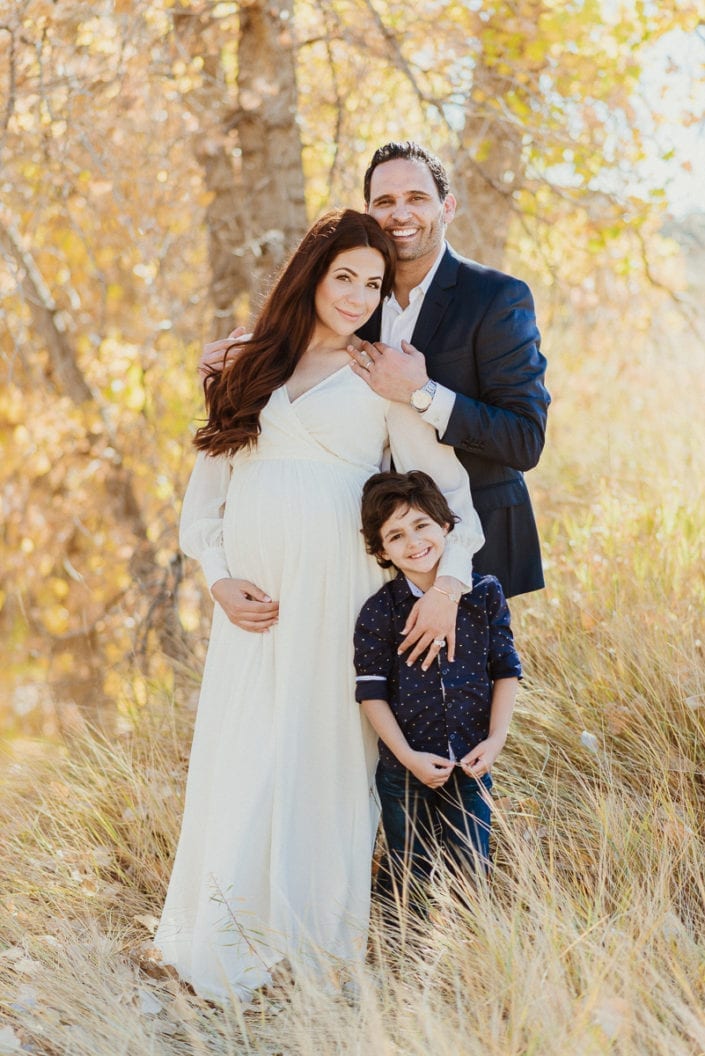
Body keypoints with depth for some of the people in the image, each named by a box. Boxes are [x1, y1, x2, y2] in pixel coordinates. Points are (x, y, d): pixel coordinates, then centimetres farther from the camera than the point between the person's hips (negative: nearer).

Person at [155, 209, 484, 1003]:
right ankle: (226, 942, 10)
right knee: (241, 757, 1)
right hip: (252, 593, 3)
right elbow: (207, 483, 13)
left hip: (336, 592, -3)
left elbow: (444, 485, -1)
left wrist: (448, 583, -15)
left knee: (324, 753, -5)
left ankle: (311, 934, 4)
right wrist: (218, 577, 0)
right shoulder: (250, 366, 14)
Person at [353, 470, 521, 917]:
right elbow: (372, 693, -7)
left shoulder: (485, 593, -3)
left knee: (472, 873, 7)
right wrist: (408, 757, -15)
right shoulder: (379, 611, -8)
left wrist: (496, 739, -9)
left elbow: (506, 671, 2)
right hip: (406, 768, -1)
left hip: (470, 764, 1)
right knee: (407, 883, 8)